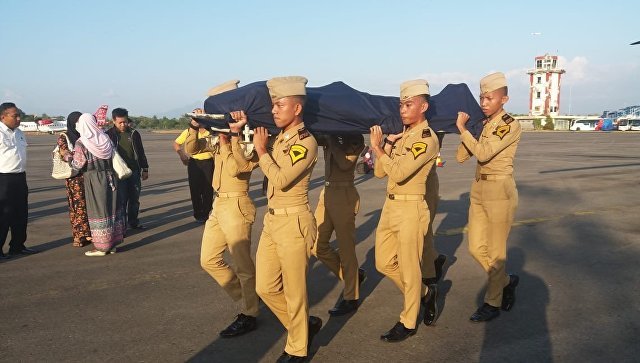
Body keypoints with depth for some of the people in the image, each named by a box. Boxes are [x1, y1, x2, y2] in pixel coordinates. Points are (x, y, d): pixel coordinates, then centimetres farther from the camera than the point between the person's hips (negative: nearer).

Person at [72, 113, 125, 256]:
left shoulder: (81, 143, -12)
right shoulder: (105, 138, 4)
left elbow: (78, 164, -11)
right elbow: (113, 157, 6)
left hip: (93, 180, -5)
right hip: (110, 177, 5)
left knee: (98, 212, 2)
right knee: (112, 208, 11)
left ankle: (101, 247, 9)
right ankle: (112, 244, 19)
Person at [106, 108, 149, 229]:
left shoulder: (134, 133, 6)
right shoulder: (109, 135, -3)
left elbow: (141, 152, 13)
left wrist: (145, 169, 12)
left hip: (135, 171, 3)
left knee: (135, 199, 11)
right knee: (121, 200, -2)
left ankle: (134, 222, 26)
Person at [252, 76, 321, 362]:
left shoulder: (306, 142, -13)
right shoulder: (279, 138, 10)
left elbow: (281, 180, -21)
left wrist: (262, 150, -10)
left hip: (293, 223, -8)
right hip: (271, 220, 8)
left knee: (294, 292, 5)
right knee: (265, 287, 13)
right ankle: (305, 325, 34)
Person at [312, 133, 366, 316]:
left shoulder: (355, 137, -7)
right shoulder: (329, 136, 10)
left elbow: (345, 163, -20)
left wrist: (332, 139, -18)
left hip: (344, 195, -7)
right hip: (327, 193, 7)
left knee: (346, 248, 2)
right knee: (317, 246, 10)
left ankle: (351, 299, 17)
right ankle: (351, 275, 30)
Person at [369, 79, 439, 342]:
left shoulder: (427, 138, -13)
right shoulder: (400, 135, 11)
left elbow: (399, 173, -23)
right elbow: (379, 173, 9)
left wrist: (377, 148, -14)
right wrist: (385, 148, -5)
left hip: (411, 208, -8)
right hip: (390, 205, 8)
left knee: (408, 268, 4)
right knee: (384, 263, 15)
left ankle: (408, 323, 20)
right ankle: (419, 293, 38)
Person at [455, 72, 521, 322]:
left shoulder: (510, 125, -12)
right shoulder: (483, 125, 11)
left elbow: (483, 153, -24)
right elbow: (461, 157, 7)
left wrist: (462, 129, -14)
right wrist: (465, 129, -1)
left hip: (499, 191, -8)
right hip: (478, 190, 8)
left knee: (495, 251, 3)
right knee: (476, 248, 11)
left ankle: (493, 303, 18)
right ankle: (506, 282, 35)